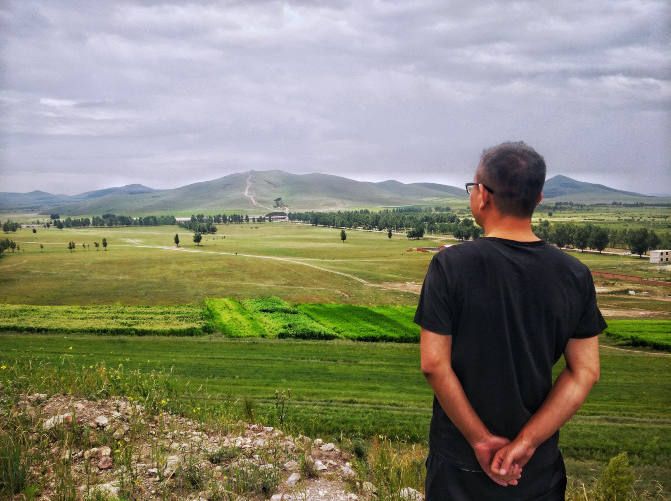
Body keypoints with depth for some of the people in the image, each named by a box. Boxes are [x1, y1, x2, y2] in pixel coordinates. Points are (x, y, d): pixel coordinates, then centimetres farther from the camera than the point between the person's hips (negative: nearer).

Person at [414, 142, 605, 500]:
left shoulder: (451, 265, -16)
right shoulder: (576, 276, -6)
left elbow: (434, 364, -17)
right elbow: (585, 372, -7)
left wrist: (482, 440, -11)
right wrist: (525, 443, -10)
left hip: (461, 460, -2)